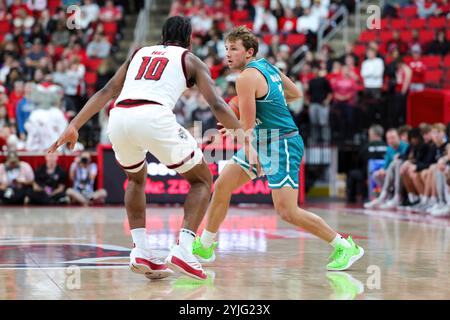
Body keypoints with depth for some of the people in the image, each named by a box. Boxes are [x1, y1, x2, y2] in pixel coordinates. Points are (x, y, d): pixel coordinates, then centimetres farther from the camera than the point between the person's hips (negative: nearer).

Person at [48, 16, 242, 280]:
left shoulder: (140, 53, 32)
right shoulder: (190, 60, 22)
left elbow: (106, 92, 24)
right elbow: (217, 105, 10)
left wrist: (74, 127, 22)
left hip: (119, 117, 4)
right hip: (154, 117, -4)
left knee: (136, 178, 34)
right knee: (202, 180, 16)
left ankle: (141, 251, 18)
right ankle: (183, 250, -3)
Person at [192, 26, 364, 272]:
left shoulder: (246, 77, -18)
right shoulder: (266, 66, 10)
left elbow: (247, 125, -19)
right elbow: (296, 94, 23)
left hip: (282, 145, -10)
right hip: (262, 141, 10)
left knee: (286, 212, -13)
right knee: (221, 186, 7)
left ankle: (345, 247, -1)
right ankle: (204, 246, 19)